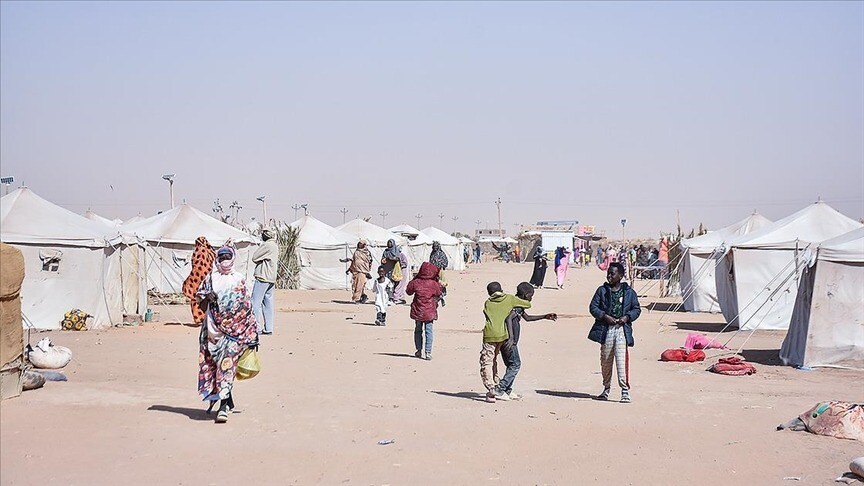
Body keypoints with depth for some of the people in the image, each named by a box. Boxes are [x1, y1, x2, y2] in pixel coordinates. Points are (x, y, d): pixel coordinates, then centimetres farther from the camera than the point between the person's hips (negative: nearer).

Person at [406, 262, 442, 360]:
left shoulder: (415, 282, -9)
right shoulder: (434, 284, -9)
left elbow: (408, 291, 7)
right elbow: (438, 295, 6)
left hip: (418, 311, 1)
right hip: (429, 312, -1)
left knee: (418, 330, 17)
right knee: (428, 331, 2)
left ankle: (419, 350, 22)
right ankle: (428, 352, -4)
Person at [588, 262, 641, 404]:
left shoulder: (629, 292, 7)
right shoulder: (602, 290, 8)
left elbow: (636, 309, 11)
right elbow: (593, 307, 4)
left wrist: (627, 317, -7)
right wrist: (605, 316, -11)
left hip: (622, 329, -2)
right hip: (606, 329, 2)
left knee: (622, 360, -12)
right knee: (605, 361, 9)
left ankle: (625, 391, -11)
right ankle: (606, 388, 24)